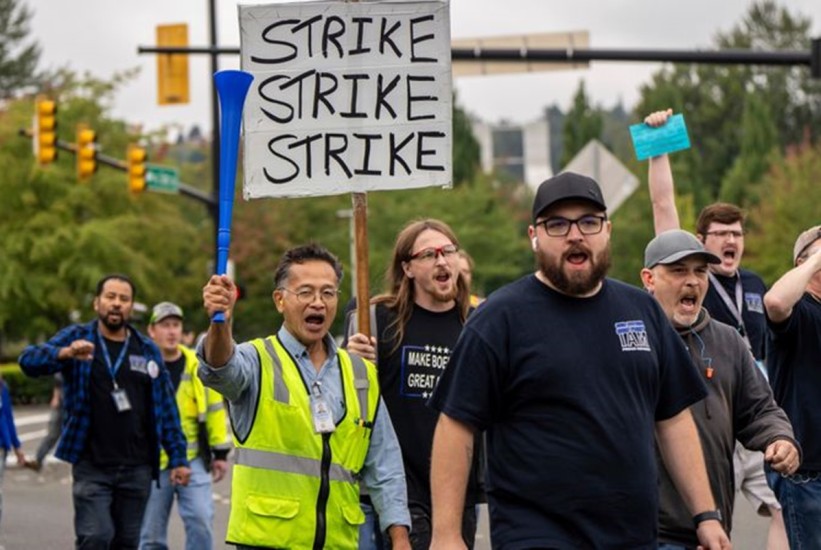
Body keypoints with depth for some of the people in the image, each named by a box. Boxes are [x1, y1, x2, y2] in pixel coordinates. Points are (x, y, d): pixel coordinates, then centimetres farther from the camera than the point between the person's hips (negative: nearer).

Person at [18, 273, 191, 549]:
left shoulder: (147, 350, 10)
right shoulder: (76, 338, 2)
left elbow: (165, 407, 11)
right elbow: (29, 361, -13)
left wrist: (178, 458, 5)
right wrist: (66, 353, -34)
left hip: (137, 468, 3)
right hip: (92, 467, -3)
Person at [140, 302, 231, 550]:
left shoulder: (198, 366, 4)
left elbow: (214, 408, 11)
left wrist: (220, 452, 9)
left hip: (193, 461, 1)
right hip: (152, 463, -1)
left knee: (201, 522, -8)